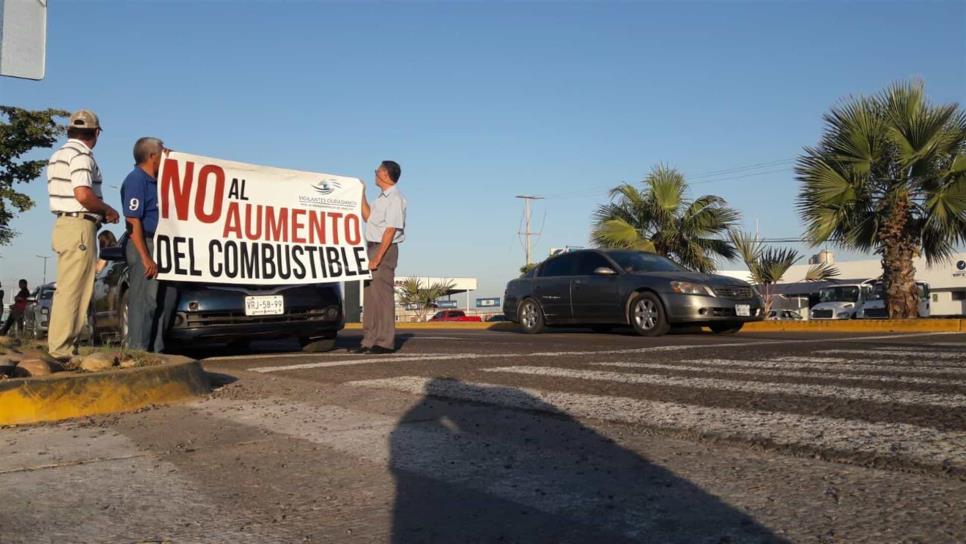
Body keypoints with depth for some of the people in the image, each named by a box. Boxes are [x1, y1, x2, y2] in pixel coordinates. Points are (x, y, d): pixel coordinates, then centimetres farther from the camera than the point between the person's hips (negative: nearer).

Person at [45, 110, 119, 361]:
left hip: (63, 224, 10)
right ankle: (62, 349, -5)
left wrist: (99, 213, 18)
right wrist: (108, 210, -8)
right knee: (73, 290, -7)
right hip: (80, 226, -10)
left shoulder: (58, 155, 19)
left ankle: (59, 345, 22)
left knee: (66, 289, 16)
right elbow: (83, 194, -24)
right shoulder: (81, 154, -12)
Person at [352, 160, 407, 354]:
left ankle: (385, 342, -3)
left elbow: (390, 231, -18)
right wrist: (362, 194, 20)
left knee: (382, 295, -7)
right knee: (370, 296, 10)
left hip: (385, 249, -10)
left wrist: (377, 258, -21)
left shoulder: (395, 198, -12)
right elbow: (367, 217, 25)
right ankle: (370, 341, 15)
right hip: (373, 247, 10)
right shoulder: (382, 198, 17)